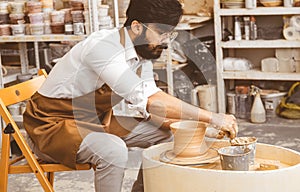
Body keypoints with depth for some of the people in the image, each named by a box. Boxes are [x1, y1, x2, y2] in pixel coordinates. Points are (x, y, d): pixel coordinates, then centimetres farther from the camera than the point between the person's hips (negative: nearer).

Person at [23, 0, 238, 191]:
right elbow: (147, 99, -37)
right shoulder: (102, 47, -30)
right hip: (53, 123, -9)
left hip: (95, 121, 9)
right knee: (113, 150, -35)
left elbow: (146, 109, 1)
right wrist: (211, 117, -35)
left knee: (165, 134, 3)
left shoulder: (143, 54, -2)